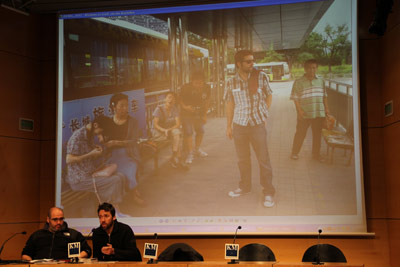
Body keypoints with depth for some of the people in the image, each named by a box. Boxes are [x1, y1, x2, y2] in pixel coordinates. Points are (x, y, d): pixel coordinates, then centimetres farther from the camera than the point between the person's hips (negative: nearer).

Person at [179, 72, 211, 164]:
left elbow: (207, 101, 6)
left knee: (200, 131, 14)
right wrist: (185, 107, -30)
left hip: (199, 114, 5)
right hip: (187, 114, -5)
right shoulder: (186, 88, -21)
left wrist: (205, 114, 6)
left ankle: (197, 149, 36)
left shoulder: (206, 88, -10)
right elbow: (180, 100, -10)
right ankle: (190, 153, -4)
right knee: (188, 132, -13)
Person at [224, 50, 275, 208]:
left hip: (257, 124, -2)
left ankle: (268, 192, 8)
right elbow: (230, 104, 9)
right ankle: (245, 187, 29)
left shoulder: (261, 77, -2)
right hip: (239, 125, 2)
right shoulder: (231, 83, 2)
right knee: (242, 159, 12)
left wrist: (264, 114, 2)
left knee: (263, 159, -1)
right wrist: (228, 126, 9)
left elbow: (269, 96, 9)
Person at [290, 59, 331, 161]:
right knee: (300, 134, 5)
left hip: (319, 113, 4)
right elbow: (295, 97, -6)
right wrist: (299, 110, -14)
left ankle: (316, 154, 24)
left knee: (317, 134, 11)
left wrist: (326, 108, 9)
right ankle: (294, 153, 19)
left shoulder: (320, 81, 8)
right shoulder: (299, 82, -4)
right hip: (304, 114, -3)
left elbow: (324, 95, 15)